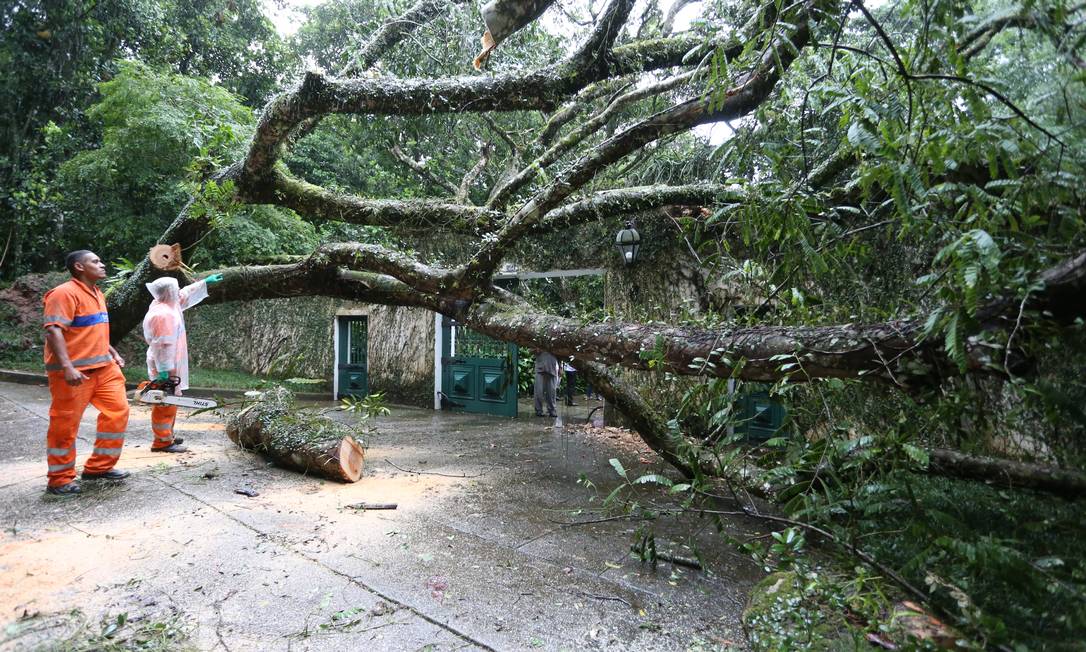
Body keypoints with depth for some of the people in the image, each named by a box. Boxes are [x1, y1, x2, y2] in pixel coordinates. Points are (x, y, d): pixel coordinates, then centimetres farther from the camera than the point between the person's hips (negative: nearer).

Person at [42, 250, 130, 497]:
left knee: (117, 411, 7)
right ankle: (59, 479, 15)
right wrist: (67, 367, -30)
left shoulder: (97, 294, 15)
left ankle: (99, 467, 20)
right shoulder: (64, 293, -14)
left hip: (104, 367, 9)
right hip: (74, 372, -9)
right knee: (66, 423, 2)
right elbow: (54, 331, -22)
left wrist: (113, 354, 23)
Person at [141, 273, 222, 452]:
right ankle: (162, 441, -1)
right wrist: (164, 370, -24)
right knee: (166, 403, -5)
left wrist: (205, 282, 31)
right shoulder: (163, 314, -22)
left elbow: (186, 295, 26)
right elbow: (161, 345, -24)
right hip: (165, 367, -10)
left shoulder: (168, 305, 7)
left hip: (171, 365, 10)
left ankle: (166, 435, 27)